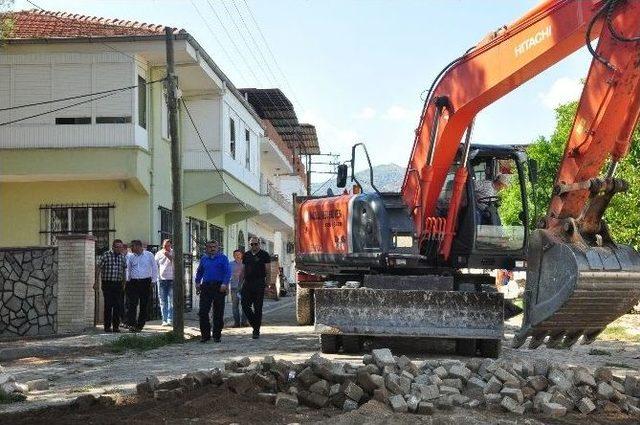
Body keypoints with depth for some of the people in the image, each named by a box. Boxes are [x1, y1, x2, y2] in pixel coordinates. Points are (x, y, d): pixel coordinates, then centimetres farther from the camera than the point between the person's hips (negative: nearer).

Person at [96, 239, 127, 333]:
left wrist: (123, 284, 18)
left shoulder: (123, 257, 9)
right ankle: (107, 326, 6)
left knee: (118, 306, 2)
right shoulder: (105, 255, -5)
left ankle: (116, 326, 9)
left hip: (118, 284, 4)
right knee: (108, 305, -2)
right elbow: (98, 269, -4)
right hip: (107, 284, -4)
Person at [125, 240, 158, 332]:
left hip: (145, 282, -1)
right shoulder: (130, 257, 9)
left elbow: (154, 268, 8)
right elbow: (128, 269, 15)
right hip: (133, 282, 1)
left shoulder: (149, 255, 3)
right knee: (132, 304, -12)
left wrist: (153, 280, 2)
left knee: (144, 305, 1)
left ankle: (140, 325, 10)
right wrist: (128, 281, 6)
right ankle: (132, 324, -16)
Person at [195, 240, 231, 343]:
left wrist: (225, 284, -15)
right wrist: (197, 283, 14)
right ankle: (205, 334, 6)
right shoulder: (204, 258, 14)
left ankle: (217, 335, 11)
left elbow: (228, 272, -4)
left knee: (218, 313, 2)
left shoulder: (223, 258, 2)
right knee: (203, 312, -3)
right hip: (206, 287, 3)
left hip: (219, 287, -3)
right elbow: (199, 272, 25)